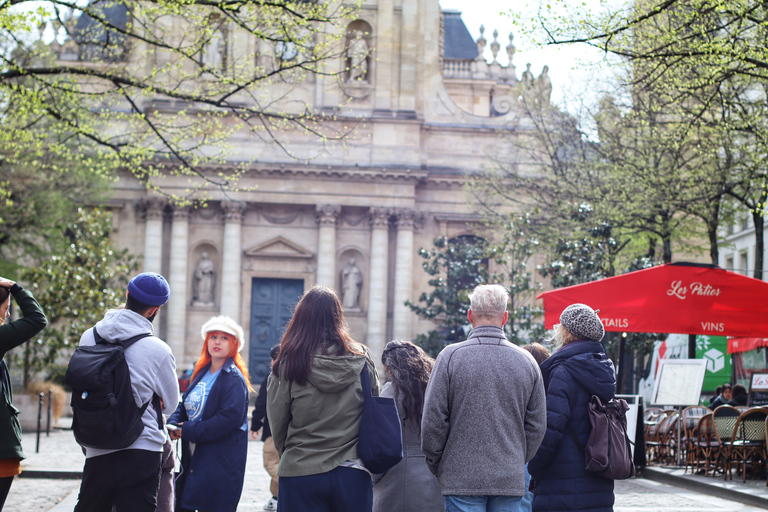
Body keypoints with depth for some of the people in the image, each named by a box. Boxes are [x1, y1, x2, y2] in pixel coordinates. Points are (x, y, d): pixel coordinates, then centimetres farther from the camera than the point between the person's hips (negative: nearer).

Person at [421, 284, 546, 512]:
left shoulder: (451, 356, -6)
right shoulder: (526, 361, 4)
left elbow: (433, 419, -5)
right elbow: (537, 425, 9)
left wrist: (435, 464, 8)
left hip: (463, 478, -3)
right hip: (510, 480, 3)